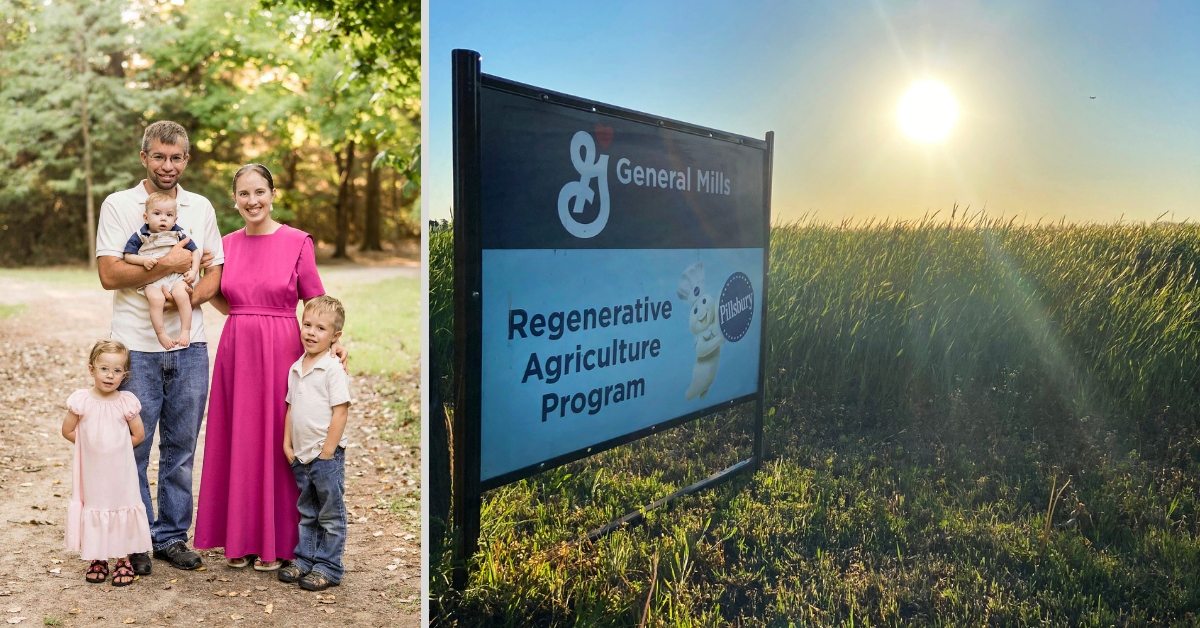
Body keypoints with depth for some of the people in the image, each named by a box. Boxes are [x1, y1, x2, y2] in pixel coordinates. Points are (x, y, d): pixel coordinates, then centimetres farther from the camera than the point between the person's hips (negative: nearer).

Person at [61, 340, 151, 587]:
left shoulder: (126, 401, -7)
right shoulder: (81, 400, -7)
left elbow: (139, 435, 0)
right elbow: (68, 431, 1)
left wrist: (116, 446, 4)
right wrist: (91, 444, 1)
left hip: (120, 471, 0)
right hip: (92, 471, 1)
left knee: (122, 510, 5)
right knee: (93, 508, 9)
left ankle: (123, 560, 18)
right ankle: (97, 560, 25)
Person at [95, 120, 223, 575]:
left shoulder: (201, 208, 12)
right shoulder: (118, 205, 1)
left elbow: (215, 273, 9)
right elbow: (109, 275, -8)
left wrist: (188, 297, -10)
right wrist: (167, 265, -16)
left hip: (189, 344, 3)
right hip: (136, 346, -3)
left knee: (181, 447, 9)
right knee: (132, 448, 4)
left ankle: (172, 536, 21)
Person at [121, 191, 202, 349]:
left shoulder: (178, 234, 9)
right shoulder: (139, 236, 6)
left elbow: (195, 251, 14)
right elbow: (128, 256, 7)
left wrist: (193, 271, 1)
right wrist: (143, 260, -13)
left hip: (176, 277, 1)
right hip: (151, 280, -1)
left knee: (181, 294, -31)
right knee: (156, 298, -31)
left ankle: (185, 330, -21)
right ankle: (161, 334, -21)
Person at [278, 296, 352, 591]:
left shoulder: (333, 369, -13)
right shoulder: (296, 369, 9)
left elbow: (340, 412, -16)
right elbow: (291, 409, 15)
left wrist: (327, 452, -16)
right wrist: (287, 444, 7)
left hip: (326, 456, -7)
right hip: (301, 456, 7)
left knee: (331, 516, 4)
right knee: (307, 513, 18)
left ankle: (328, 568, 13)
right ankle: (305, 560, 30)